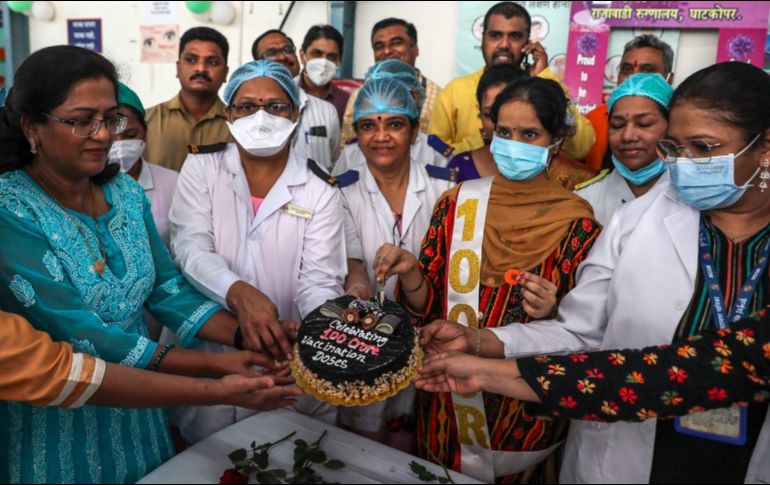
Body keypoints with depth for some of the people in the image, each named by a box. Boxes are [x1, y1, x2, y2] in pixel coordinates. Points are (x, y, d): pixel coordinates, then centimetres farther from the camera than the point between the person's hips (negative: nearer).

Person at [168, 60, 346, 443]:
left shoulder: (320, 192, -3)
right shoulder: (201, 168, 0)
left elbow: (320, 282, -10)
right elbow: (190, 247, -13)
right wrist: (239, 292, -32)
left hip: (286, 357, 0)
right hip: (206, 351, 1)